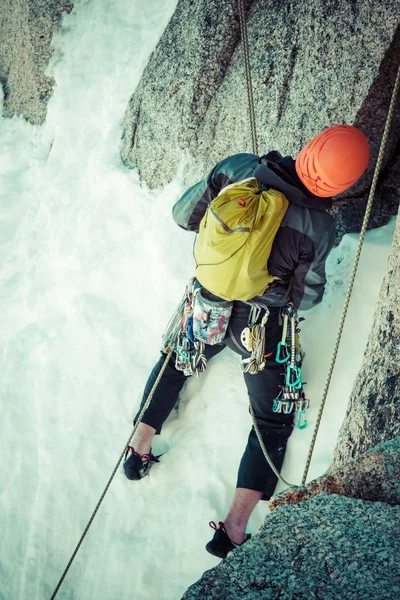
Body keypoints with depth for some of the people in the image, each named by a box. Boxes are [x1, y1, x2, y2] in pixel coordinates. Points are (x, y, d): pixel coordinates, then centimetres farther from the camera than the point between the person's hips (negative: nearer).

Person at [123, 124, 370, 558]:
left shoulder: (240, 167, -19)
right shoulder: (321, 228, -23)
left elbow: (184, 216, -6)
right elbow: (305, 299, -9)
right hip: (262, 330, -3)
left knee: (174, 362, 34)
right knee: (273, 422, 15)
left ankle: (140, 449, 37)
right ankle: (234, 529, 11)